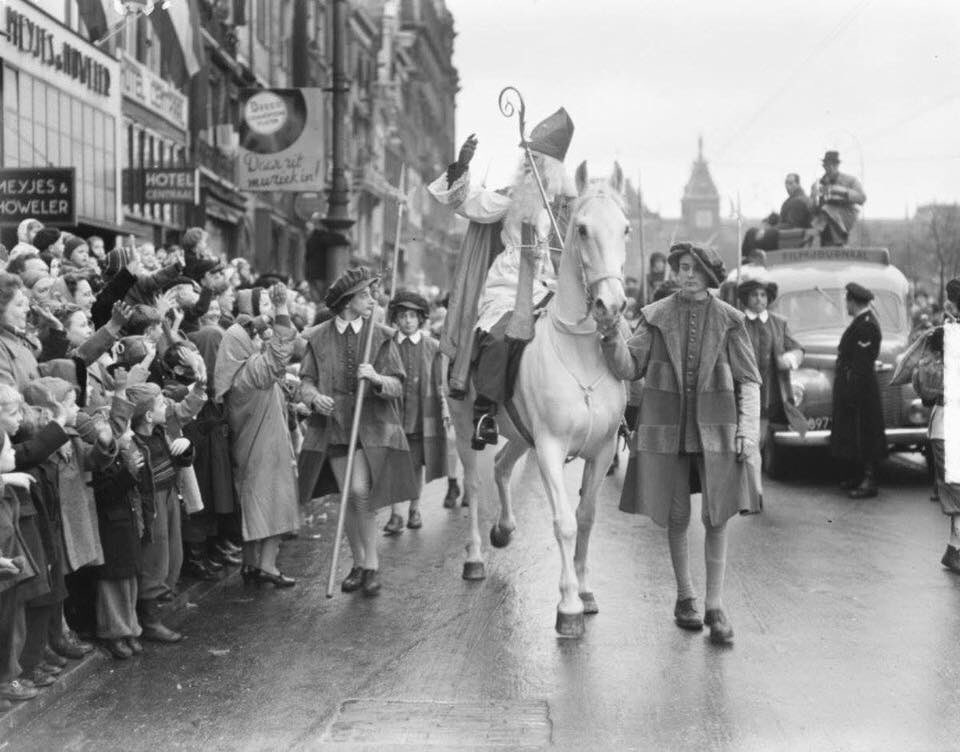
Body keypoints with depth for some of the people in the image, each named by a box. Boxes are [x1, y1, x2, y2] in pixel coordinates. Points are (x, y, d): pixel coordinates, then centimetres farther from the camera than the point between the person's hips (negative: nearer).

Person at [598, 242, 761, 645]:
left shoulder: (729, 319, 2)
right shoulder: (656, 316, 3)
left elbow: (748, 380, 3)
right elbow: (629, 369, -3)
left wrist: (748, 428, -8)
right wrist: (613, 337, -21)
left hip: (714, 429, -1)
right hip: (667, 428, 1)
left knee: (716, 518, -2)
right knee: (676, 518, 9)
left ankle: (715, 606, 7)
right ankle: (684, 596, 27)